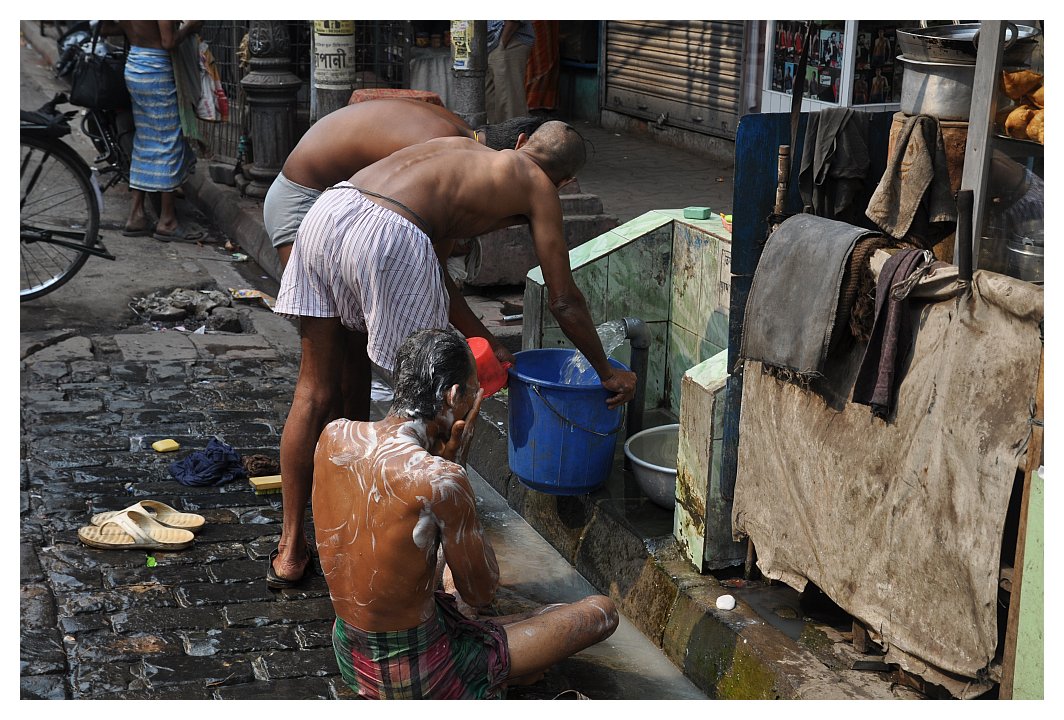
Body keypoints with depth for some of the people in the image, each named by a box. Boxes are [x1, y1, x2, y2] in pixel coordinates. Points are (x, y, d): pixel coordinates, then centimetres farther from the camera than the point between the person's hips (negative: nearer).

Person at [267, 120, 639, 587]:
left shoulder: (462, 146, 35)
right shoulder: (539, 188, 18)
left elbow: (433, 269, 34)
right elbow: (564, 302, 17)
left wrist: (481, 339, 38)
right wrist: (606, 372, 30)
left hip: (328, 210, 7)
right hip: (391, 236, -6)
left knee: (315, 391, 16)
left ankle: (290, 550, 23)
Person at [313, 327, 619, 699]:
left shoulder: (333, 435, -7)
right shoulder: (442, 479, -29)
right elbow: (483, 594, -12)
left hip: (348, 655, 8)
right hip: (414, 678, -7)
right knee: (602, 611, 2)